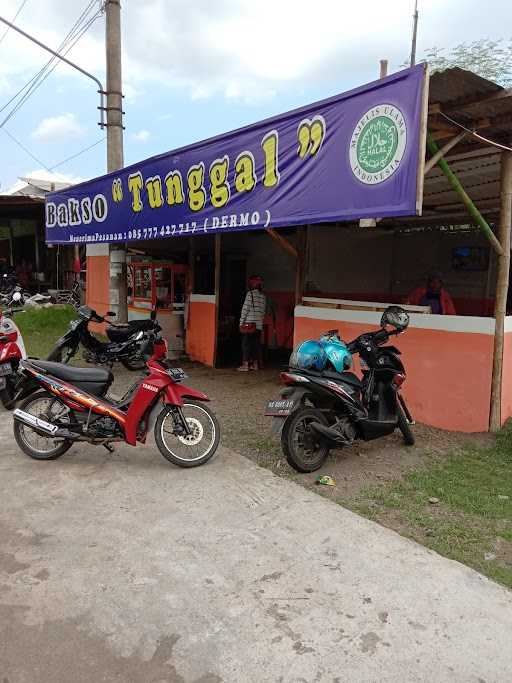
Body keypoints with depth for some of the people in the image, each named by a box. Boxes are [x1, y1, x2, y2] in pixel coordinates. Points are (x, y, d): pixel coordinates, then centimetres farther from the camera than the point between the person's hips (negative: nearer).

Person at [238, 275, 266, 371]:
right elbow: (264, 311, 13)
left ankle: (245, 365, -3)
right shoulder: (263, 296, 11)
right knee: (256, 344, 11)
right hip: (259, 324, 6)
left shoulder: (250, 294, -8)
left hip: (249, 323, -6)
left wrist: (241, 322, -6)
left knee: (246, 343, -2)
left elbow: (245, 308, -11)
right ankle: (255, 364, 16)